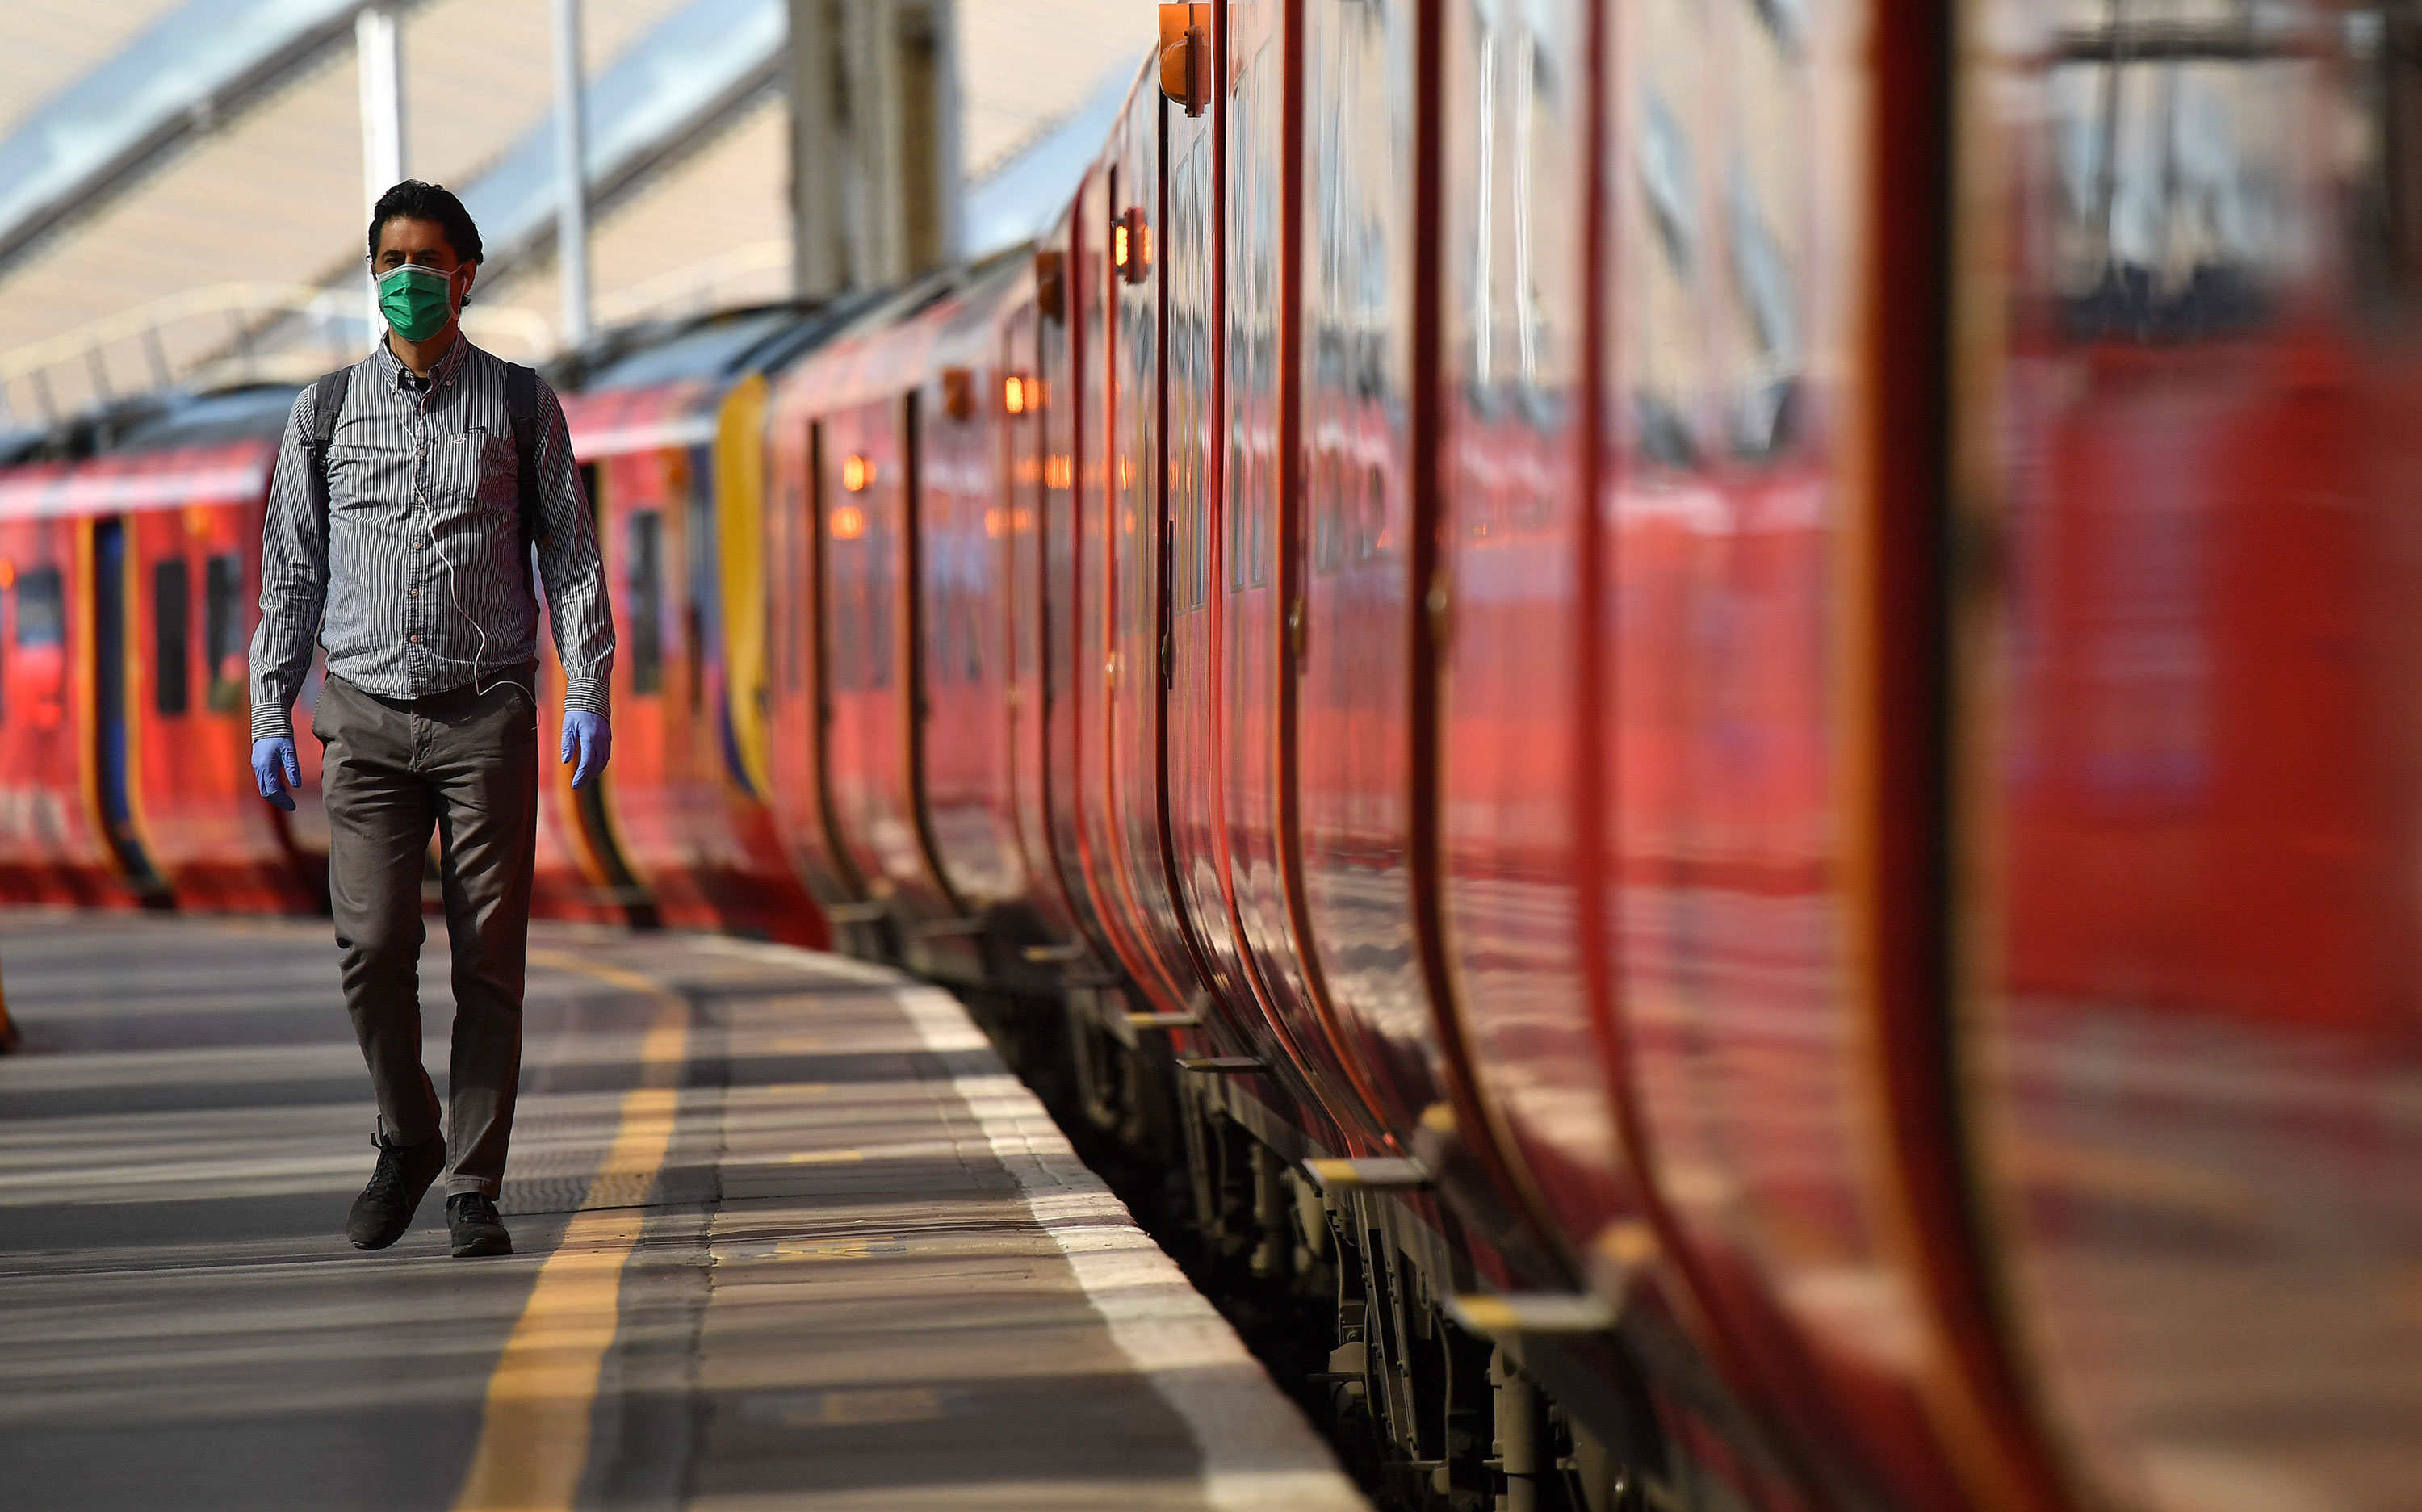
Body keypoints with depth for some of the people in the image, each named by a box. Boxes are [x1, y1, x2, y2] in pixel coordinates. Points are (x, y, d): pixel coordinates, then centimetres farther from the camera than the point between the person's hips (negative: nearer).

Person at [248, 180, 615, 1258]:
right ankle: (406, 1141, 15)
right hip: (368, 720, 1)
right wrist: (270, 714, 7)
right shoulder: (326, 412, 10)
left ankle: (475, 1188, 4)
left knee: (488, 958, -3)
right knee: (371, 946, -9)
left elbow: (570, 553, 7)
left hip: (488, 718, -1)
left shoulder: (520, 405, 8)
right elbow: (291, 570, 13)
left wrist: (588, 692, -3)